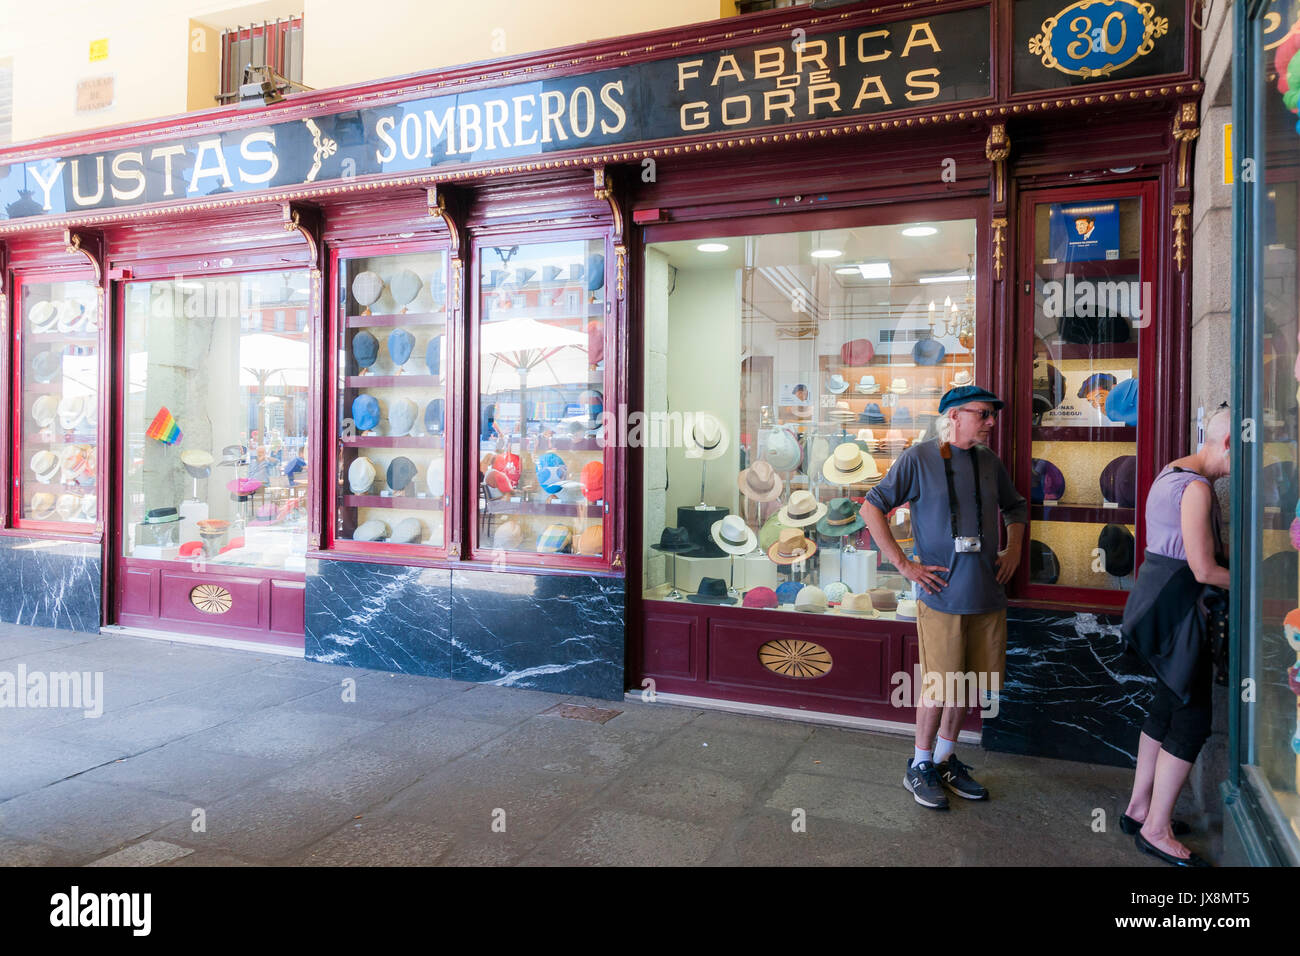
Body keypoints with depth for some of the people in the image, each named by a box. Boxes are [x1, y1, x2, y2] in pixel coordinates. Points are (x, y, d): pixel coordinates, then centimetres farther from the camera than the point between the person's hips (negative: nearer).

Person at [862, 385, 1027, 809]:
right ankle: (920, 767, 21)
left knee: (970, 683, 13)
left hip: (988, 594, 6)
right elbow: (872, 508, -9)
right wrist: (904, 564, -12)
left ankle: (945, 759, 32)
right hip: (942, 593, -6)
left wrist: (1014, 550, 13)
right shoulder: (919, 457, -7)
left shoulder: (990, 461, 9)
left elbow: (1015, 507, 28)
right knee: (940, 686, 1)